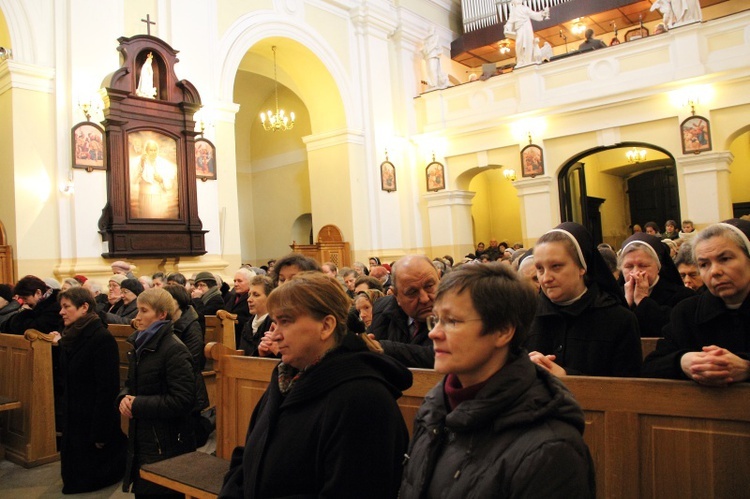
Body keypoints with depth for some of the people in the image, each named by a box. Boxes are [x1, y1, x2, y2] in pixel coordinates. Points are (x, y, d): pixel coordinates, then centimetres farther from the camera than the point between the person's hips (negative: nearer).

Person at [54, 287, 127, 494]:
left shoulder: (102, 338, -22)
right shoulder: (71, 335, 5)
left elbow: (107, 388, -23)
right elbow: (66, 376, 13)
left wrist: (101, 431, -21)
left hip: (94, 417, -8)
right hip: (74, 415, 9)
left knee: (91, 479, 6)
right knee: (75, 474, 18)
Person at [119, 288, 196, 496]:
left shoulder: (174, 350, -18)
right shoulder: (138, 345, 9)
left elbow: (183, 401, -23)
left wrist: (139, 405, -20)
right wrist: (124, 397, -4)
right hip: (140, 439, 8)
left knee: (159, 491, 4)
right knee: (141, 491, 18)